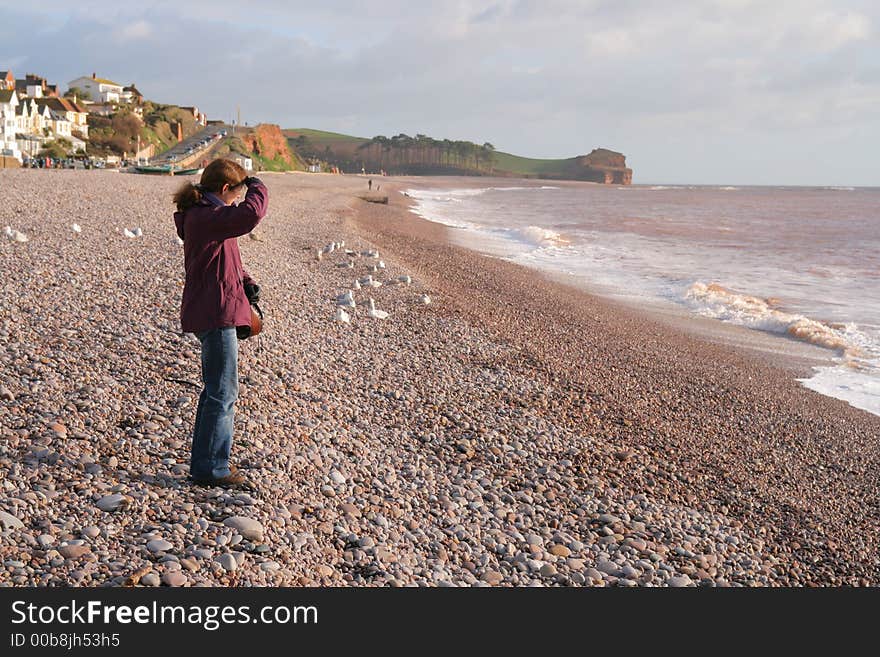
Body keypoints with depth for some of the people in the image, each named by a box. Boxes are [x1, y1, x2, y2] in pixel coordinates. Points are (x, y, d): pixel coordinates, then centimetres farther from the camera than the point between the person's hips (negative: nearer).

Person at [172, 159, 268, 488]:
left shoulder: (202, 215, 15)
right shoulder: (205, 217, -18)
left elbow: (227, 256, 27)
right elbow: (249, 215, -33)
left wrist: (246, 281, 11)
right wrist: (257, 188, -12)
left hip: (211, 312, 11)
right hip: (215, 314, -11)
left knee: (216, 388, 19)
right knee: (222, 393, -5)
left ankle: (206, 459, 30)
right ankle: (210, 468, 2)